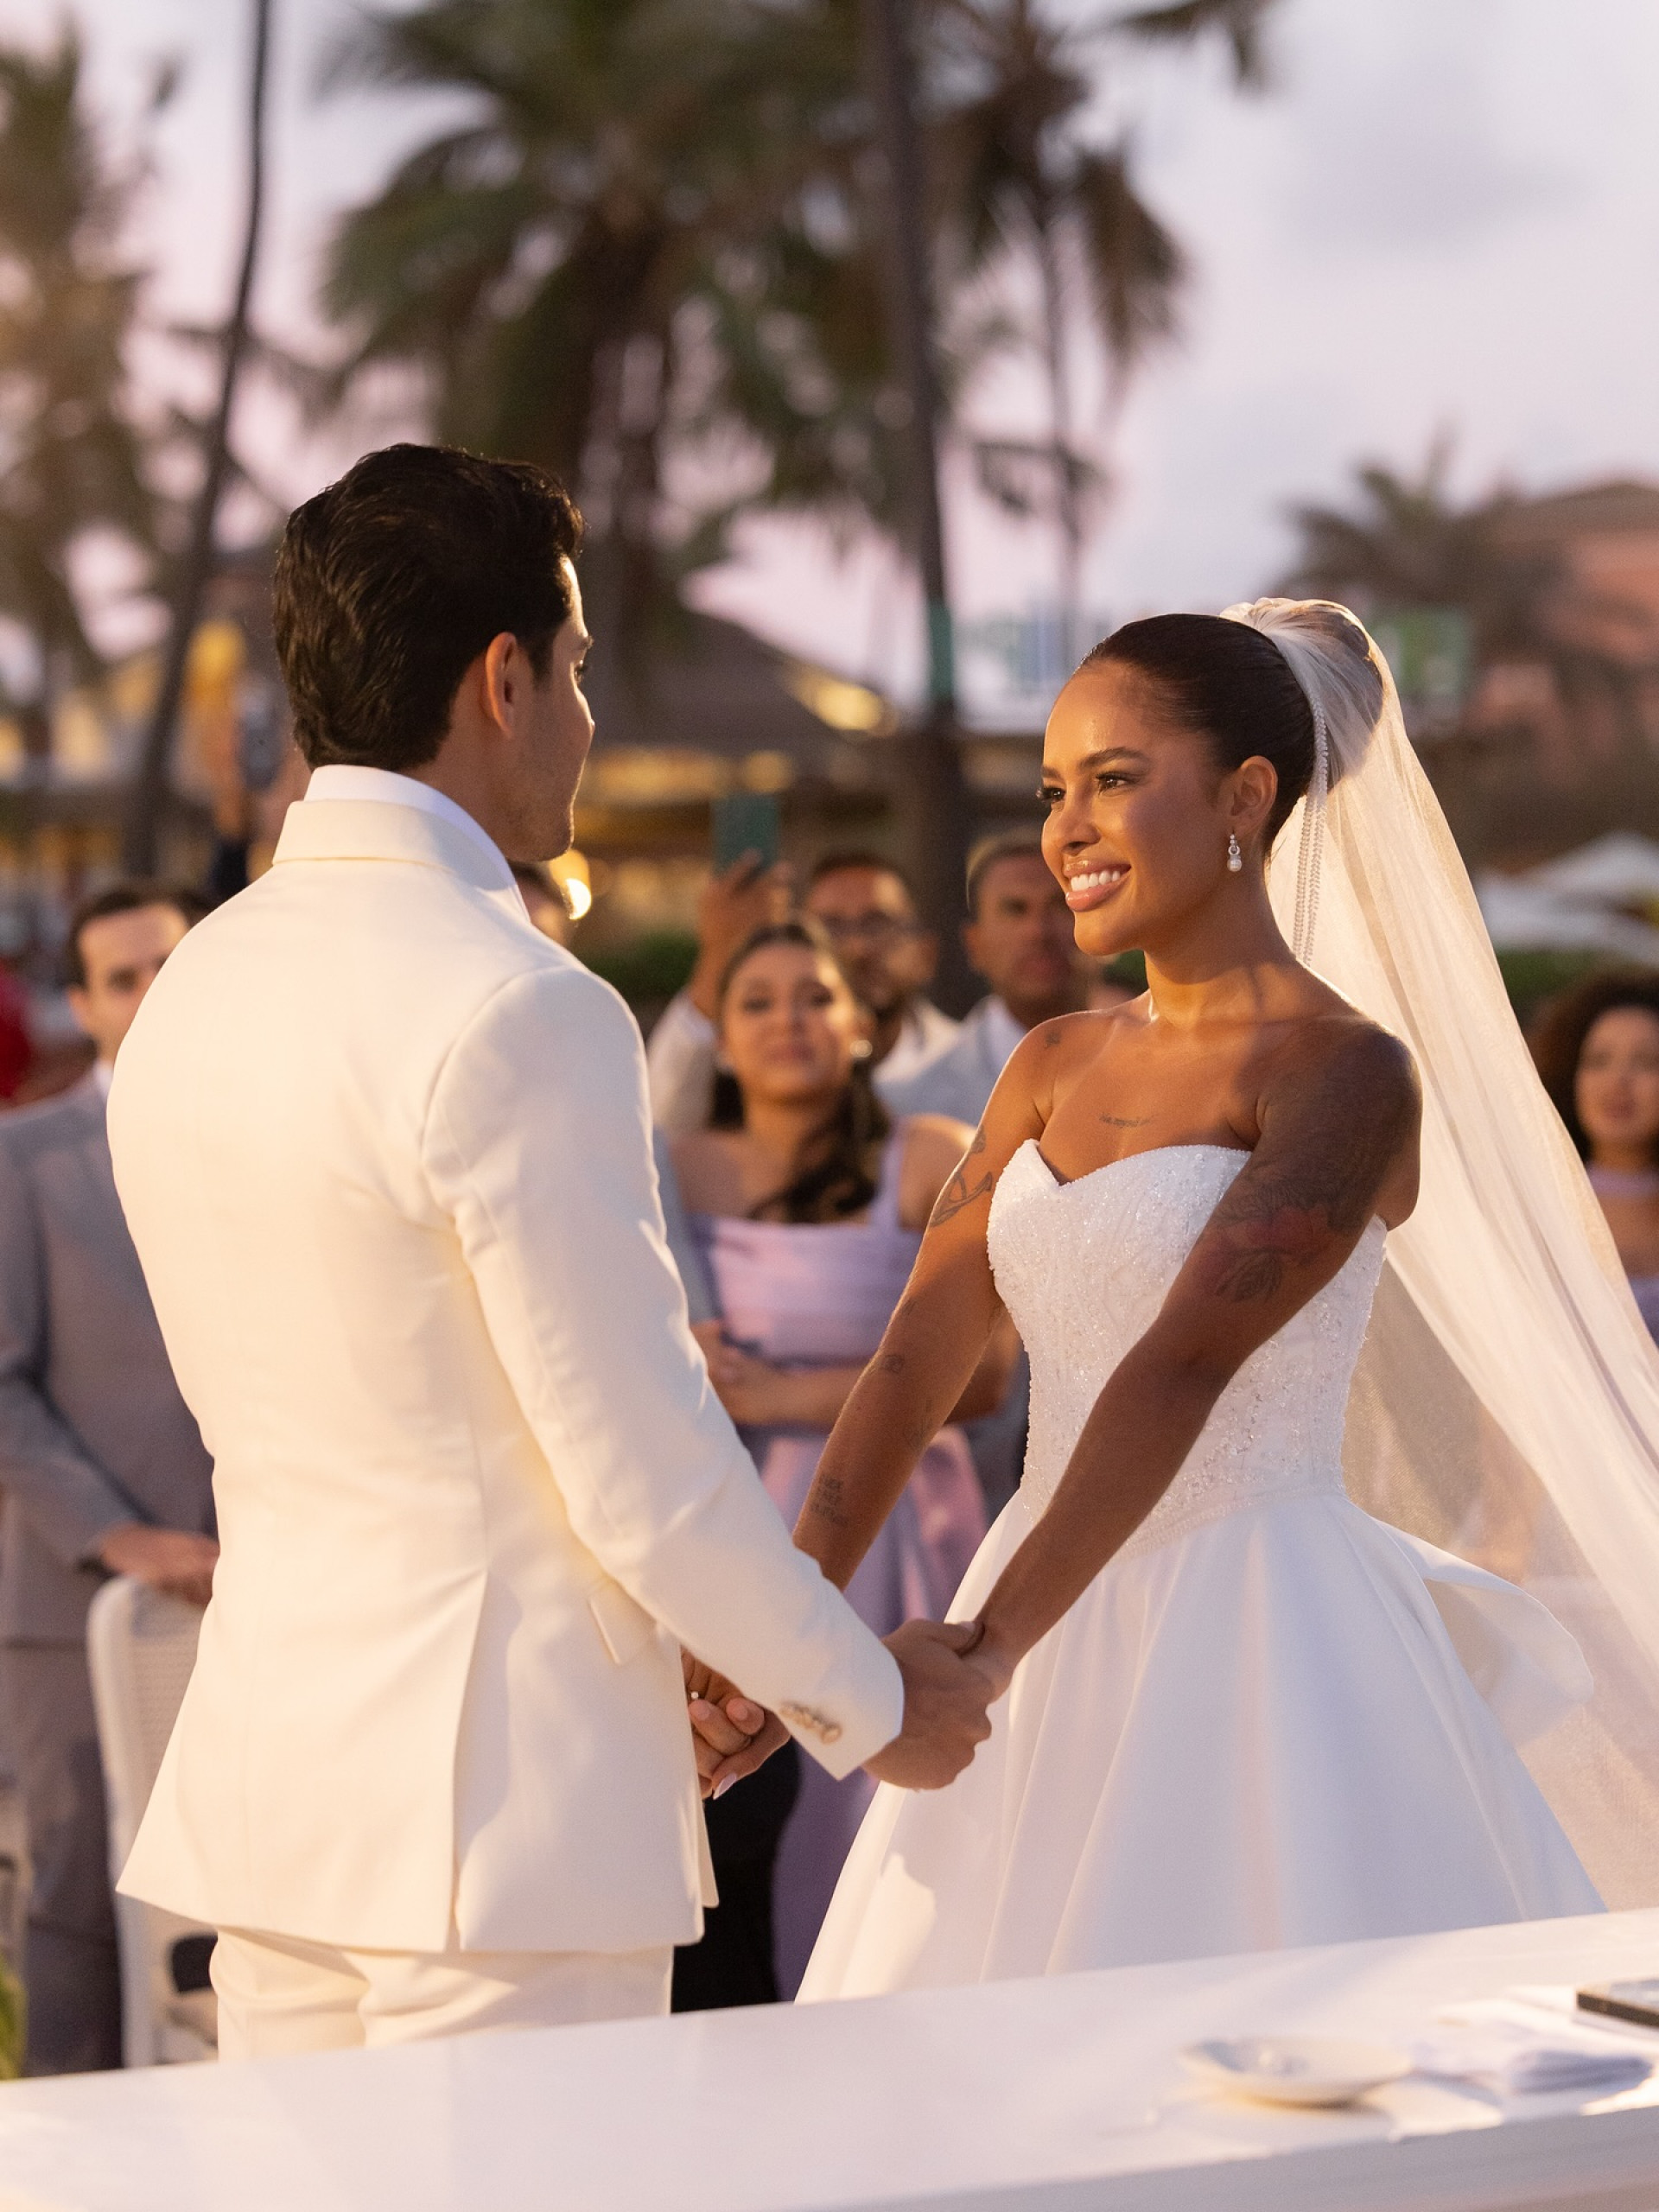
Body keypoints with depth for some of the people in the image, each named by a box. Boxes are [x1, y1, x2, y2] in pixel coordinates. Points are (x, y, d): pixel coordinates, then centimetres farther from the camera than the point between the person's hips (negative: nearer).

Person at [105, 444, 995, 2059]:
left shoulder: (190, 991, 9)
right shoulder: (520, 1014, -18)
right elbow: (640, 1466, -16)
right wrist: (867, 1702, 1)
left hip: (267, 1763, 8)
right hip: (502, 1801, -8)